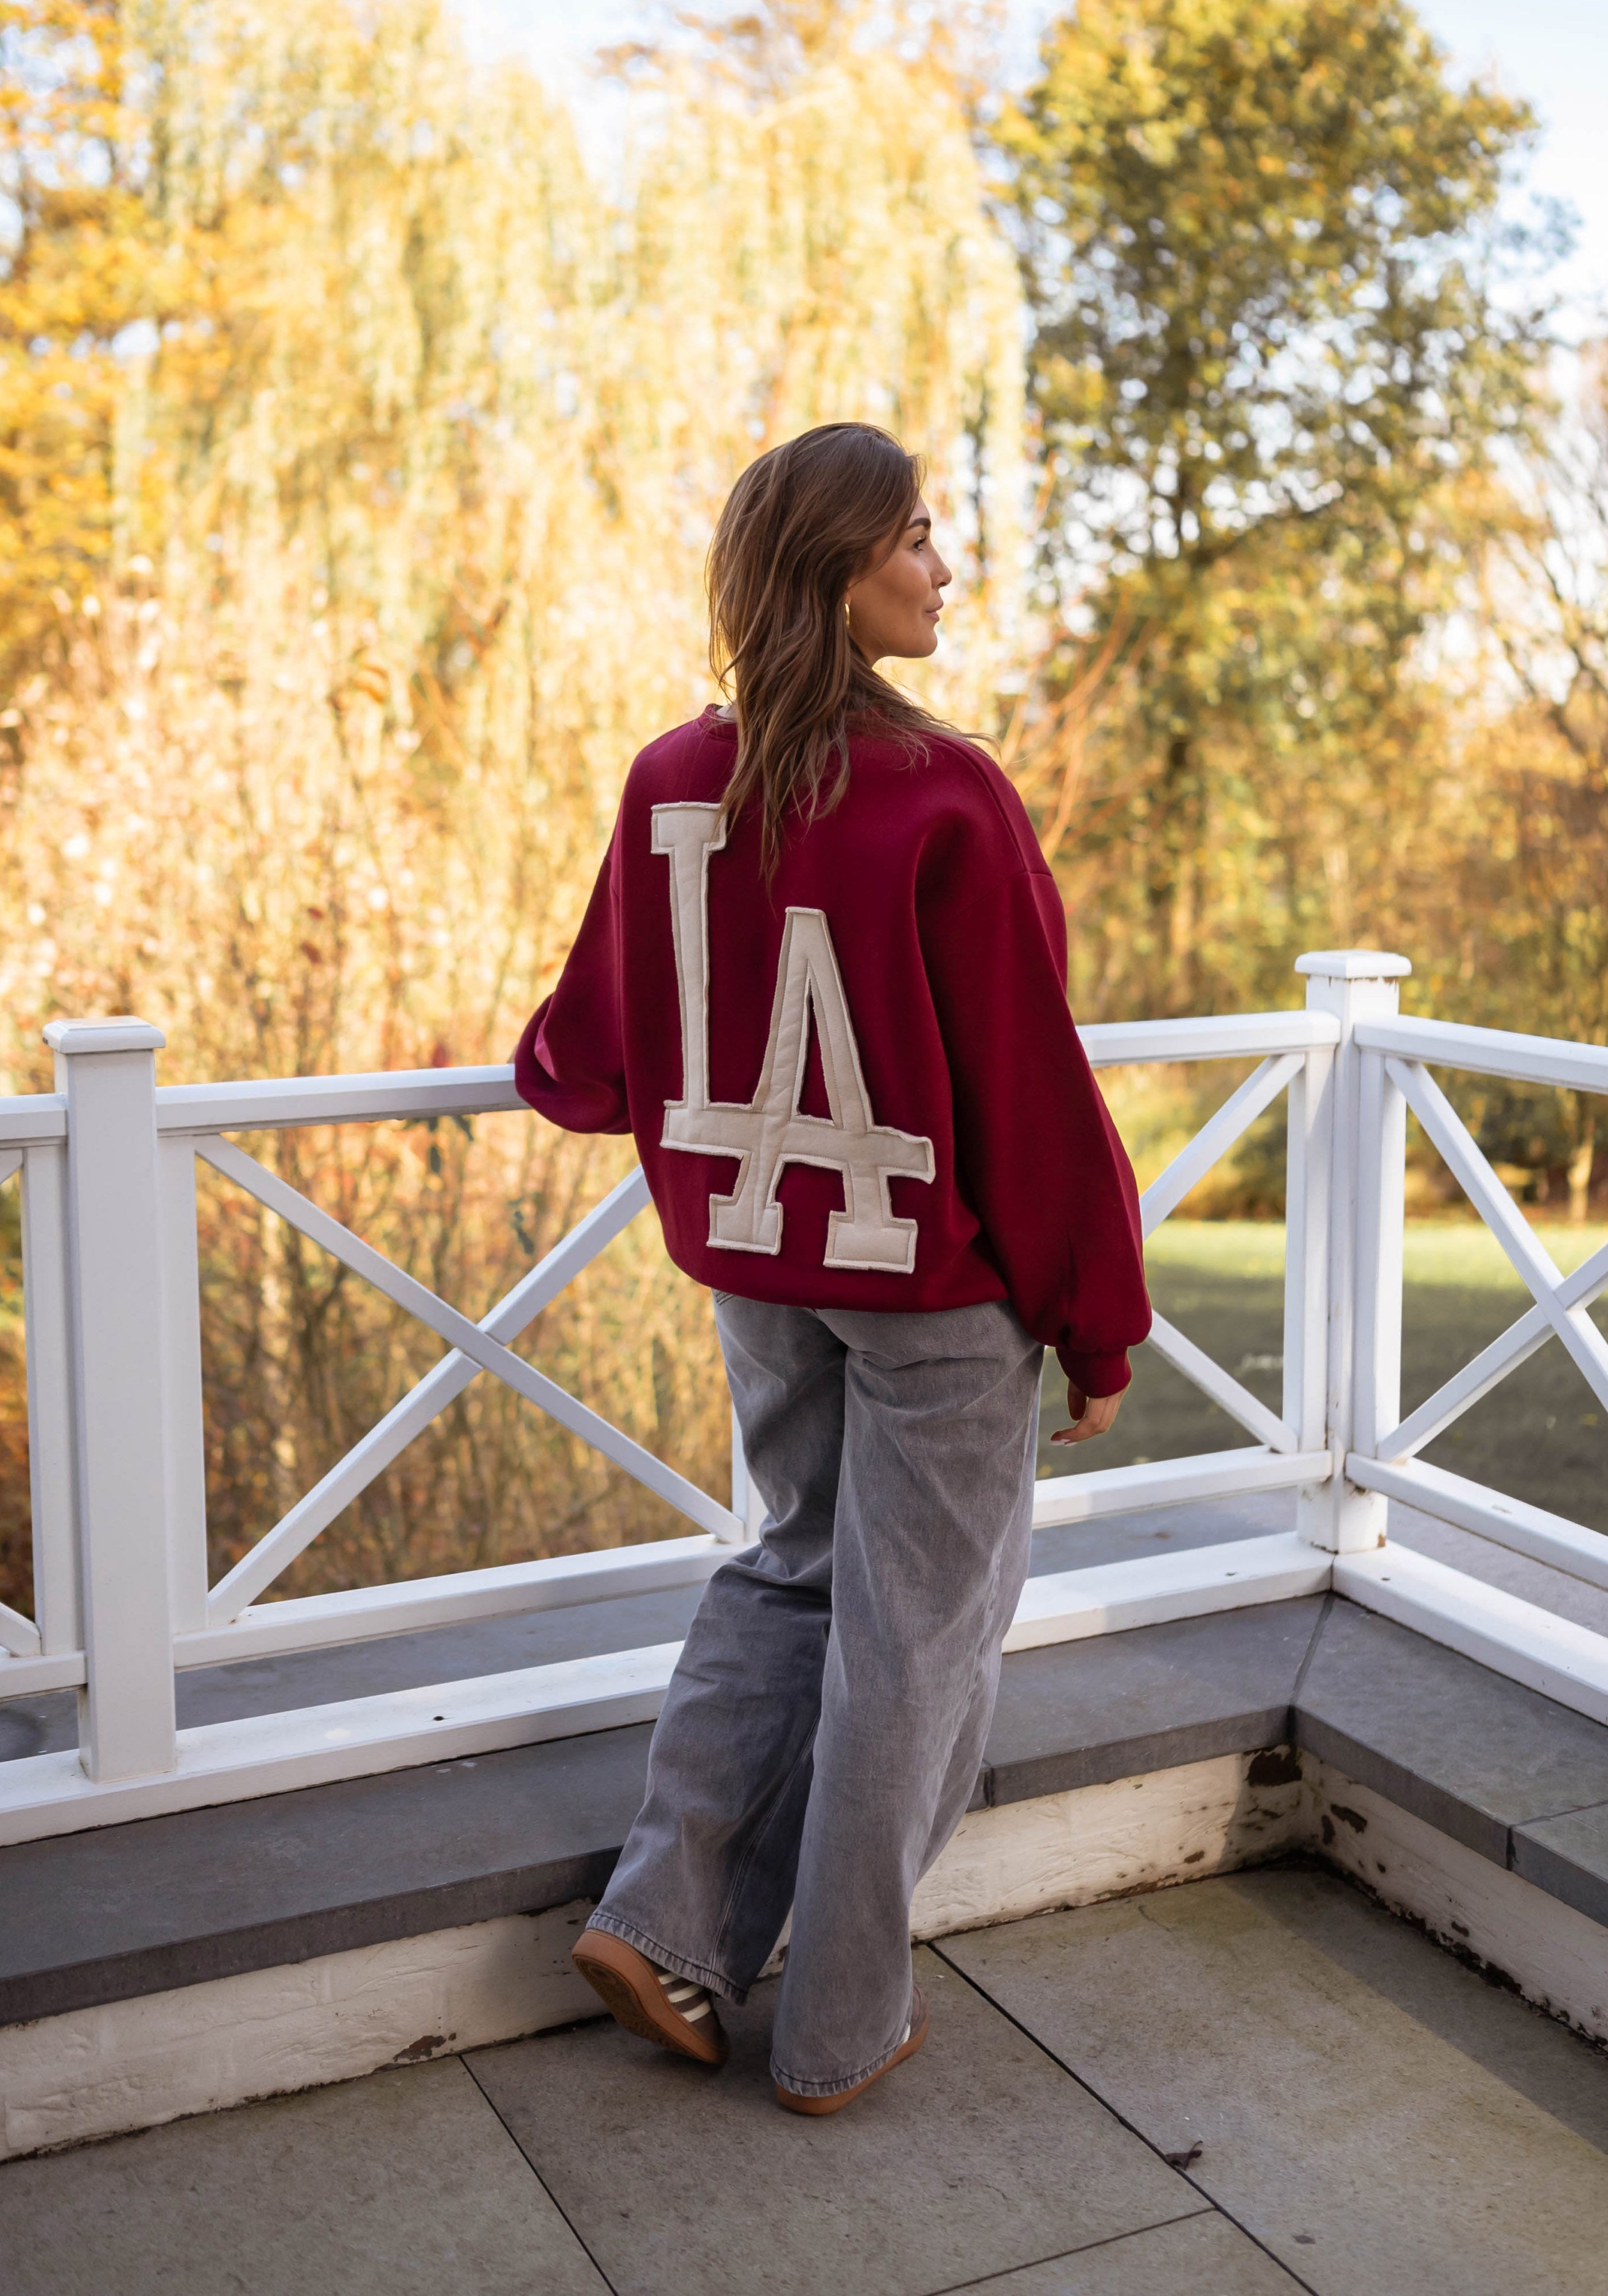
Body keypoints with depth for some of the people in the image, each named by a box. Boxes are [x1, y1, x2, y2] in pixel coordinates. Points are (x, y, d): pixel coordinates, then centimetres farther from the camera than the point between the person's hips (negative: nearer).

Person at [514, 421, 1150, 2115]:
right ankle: (841, 2029, 23)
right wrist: (1097, 1323, -6)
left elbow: (607, 1043, 8)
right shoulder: (946, 801, -20)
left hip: (748, 1251, 6)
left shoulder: (670, 785, -3)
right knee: (913, 1629, 9)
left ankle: (667, 1925, 21)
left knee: (793, 1566, 25)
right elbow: (1029, 1087, -17)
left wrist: (545, 1073, 33)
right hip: (935, 1276, -6)